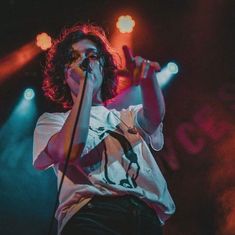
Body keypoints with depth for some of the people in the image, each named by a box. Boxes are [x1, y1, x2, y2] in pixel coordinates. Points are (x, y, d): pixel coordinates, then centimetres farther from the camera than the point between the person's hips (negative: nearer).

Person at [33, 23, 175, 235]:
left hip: (146, 215, 4)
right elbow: (69, 152, -3)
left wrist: (148, 77, -15)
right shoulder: (52, 121, 20)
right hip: (91, 213, -3)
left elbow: (154, 117, 5)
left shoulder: (128, 116, 29)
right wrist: (86, 84, 3)